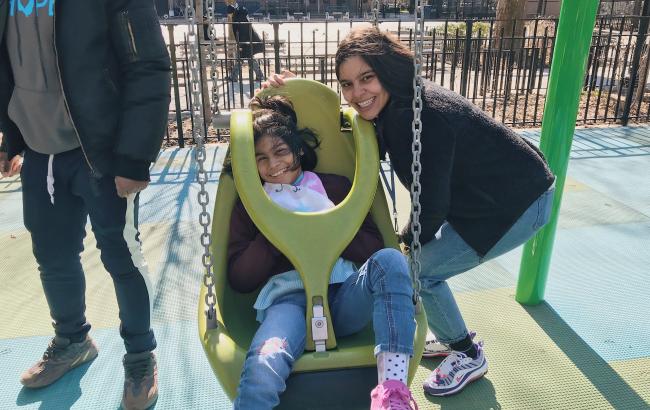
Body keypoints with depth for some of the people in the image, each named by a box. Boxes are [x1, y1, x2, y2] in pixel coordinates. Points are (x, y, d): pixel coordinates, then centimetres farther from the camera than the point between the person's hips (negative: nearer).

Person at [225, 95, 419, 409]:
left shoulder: (335, 186, 19)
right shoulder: (250, 204, 18)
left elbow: (373, 247, 10)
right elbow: (239, 280, 10)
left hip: (343, 294, 2)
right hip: (288, 297, -2)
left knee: (389, 260, -32)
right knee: (263, 367, -37)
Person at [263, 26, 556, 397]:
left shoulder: (424, 116, -31)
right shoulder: (395, 103, -3)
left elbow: (431, 203, -24)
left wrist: (410, 239, -3)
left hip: (519, 203, -9)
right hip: (485, 196, 9)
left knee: (417, 272, -7)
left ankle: (468, 356, 17)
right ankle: (454, 337, 33)